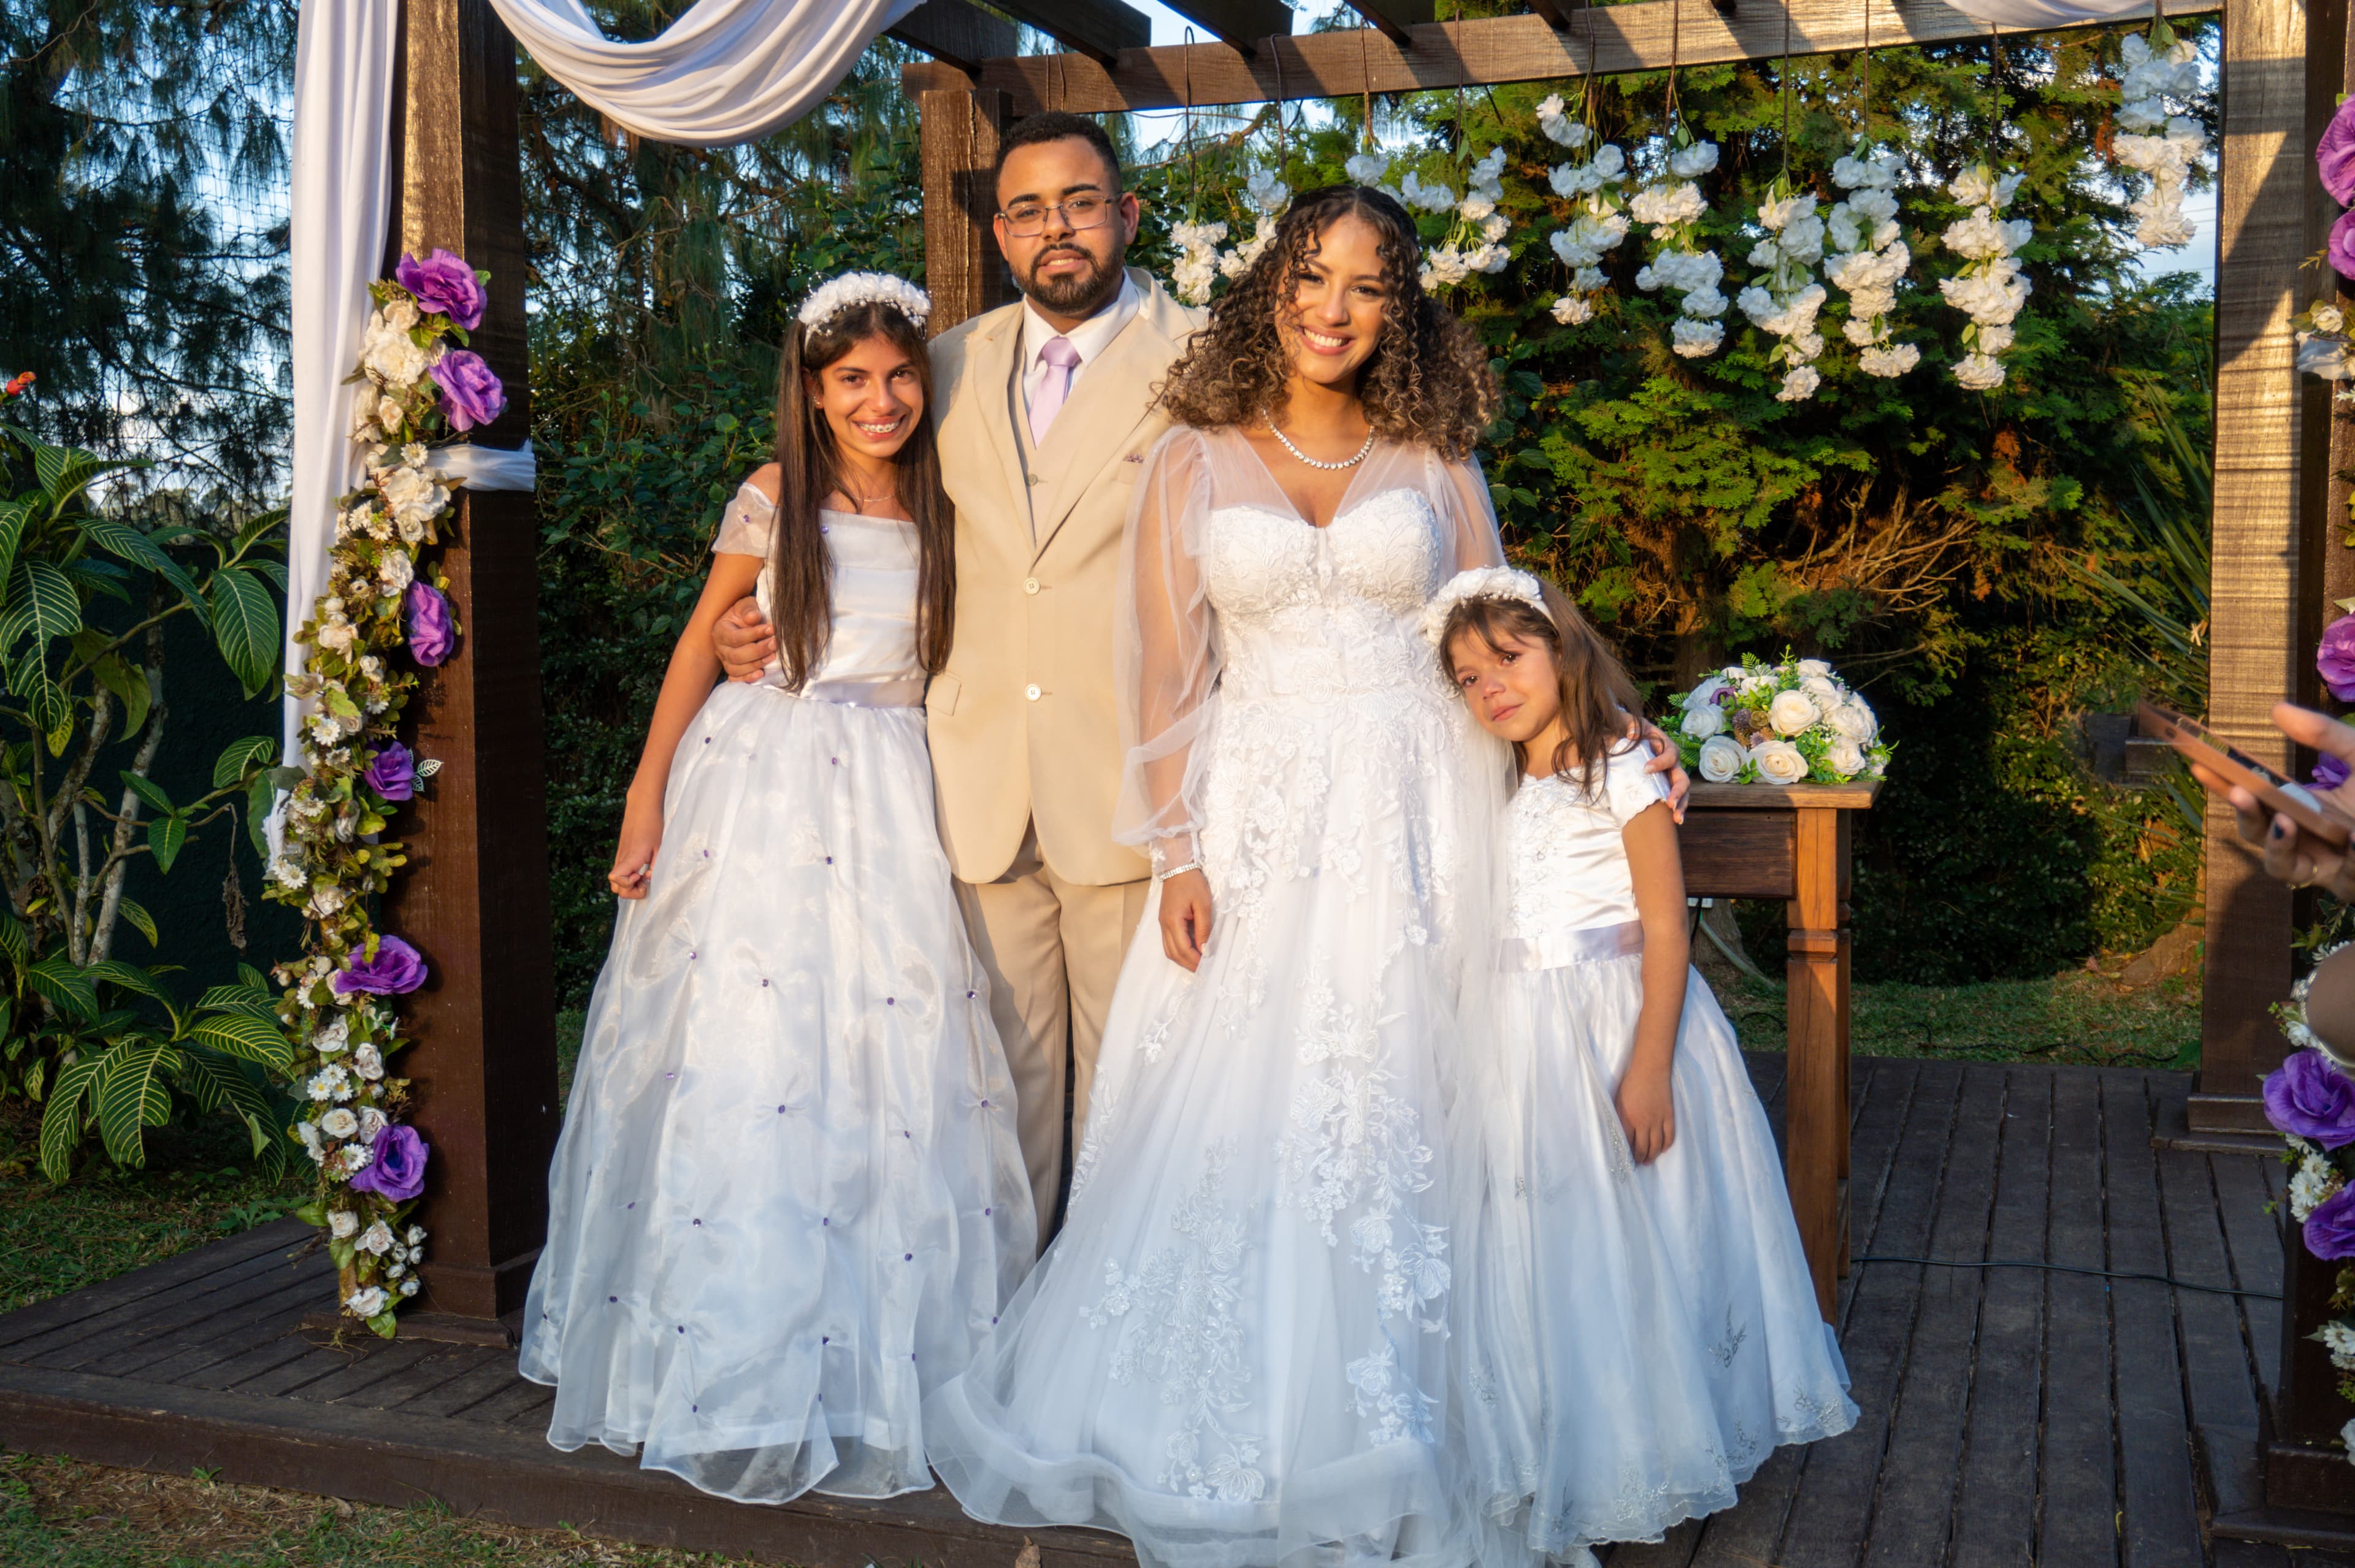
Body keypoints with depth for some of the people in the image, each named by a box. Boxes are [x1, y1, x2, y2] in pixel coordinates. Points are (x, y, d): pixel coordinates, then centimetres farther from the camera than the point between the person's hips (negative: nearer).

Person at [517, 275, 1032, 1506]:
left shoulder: (940, 514, 9)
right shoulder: (775, 497, 2)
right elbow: (700, 643, 5)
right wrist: (648, 793, 1)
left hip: (887, 797, 2)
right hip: (757, 781, -2)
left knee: (886, 1063, 1)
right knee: (735, 1048, -2)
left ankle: (879, 1346, 14)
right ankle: (731, 1350, 10)